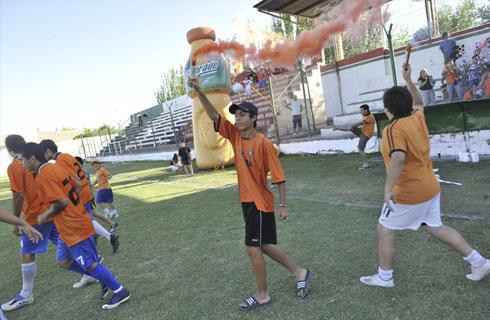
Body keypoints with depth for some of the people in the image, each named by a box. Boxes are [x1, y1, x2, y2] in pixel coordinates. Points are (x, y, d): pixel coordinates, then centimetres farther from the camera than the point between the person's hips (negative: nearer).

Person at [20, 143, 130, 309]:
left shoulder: (43, 176, -20)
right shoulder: (56, 167, 7)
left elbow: (62, 202, -25)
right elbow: (77, 185, 14)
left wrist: (45, 216, -10)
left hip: (74, 229, -10)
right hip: (74, 224, 10)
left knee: (89, 264, 1)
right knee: (63, 261, 18)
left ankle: (120, 292, 14)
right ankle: (105, 279, 25)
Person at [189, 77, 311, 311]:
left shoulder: (264, 143, -16)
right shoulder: (235, 135, 1)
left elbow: (278, 176, -13)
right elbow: (213, 115, -4)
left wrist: (282, 206, -12)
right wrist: (199, 91, -15)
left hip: (260, 202, -7)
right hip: (246, 201, 7)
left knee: (253, 248, 0)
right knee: (264, 246, 17)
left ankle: (262, 295, 20)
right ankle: (299, 272, 34)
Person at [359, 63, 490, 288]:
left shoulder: (394, 129, -22)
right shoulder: (418, 118, 2)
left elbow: (398, 158, -38)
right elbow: (419, 102, 26)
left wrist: (388, 189, -37)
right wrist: (408, 81, 22)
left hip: (407, 194, -8)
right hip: (430, 188, 8)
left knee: (385, 230, 7)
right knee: (435, 227, 23)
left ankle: (384, 277, 18)